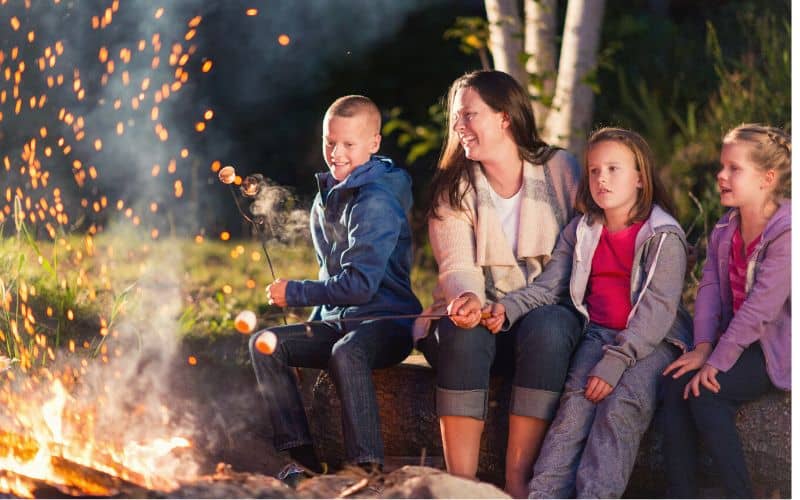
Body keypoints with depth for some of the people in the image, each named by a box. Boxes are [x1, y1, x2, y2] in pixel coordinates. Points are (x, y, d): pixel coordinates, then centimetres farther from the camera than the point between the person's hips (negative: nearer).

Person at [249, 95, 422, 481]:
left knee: (346, 352, -39)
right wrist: (318, 321, 15)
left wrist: (294, 293, -15)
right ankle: (304, 457, -9)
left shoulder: (377, 203, -18)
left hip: (387, 322, -9)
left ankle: (367, 467, -35)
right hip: (337, 321, 9)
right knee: (264, 345, -7)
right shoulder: (327, 195, 11)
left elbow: (359, 285, -24)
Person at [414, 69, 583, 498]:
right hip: (478, 316, 1)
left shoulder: (560, 169, 1)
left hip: (547, 313, -1)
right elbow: (458, 266, -8)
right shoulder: (454, 188, 5)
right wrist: (468, 299, -32)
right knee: (462, 334, -33)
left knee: (547, 328, -35)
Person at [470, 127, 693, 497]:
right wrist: (507, 308, -13)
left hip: (653, 341, -4)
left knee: (621, 407, -29)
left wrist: (615, 362, -24)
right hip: (599, 335, 4)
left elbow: (658, 307, -15)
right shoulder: (581, 232, 12)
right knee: (576, 402, -22)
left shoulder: (663, 237, -6)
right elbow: (548, 287, 9)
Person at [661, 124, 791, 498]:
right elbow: (710, 286, 0)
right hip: (737, 339, 8)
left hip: (776, 349, -8)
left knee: (703, 391, -24)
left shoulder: (786, 232, -20)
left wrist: (716, 362, -23)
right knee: (676, 384, -15)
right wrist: (703, 347, -14)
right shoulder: (726, 228, 7)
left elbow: (759, 308, -24)